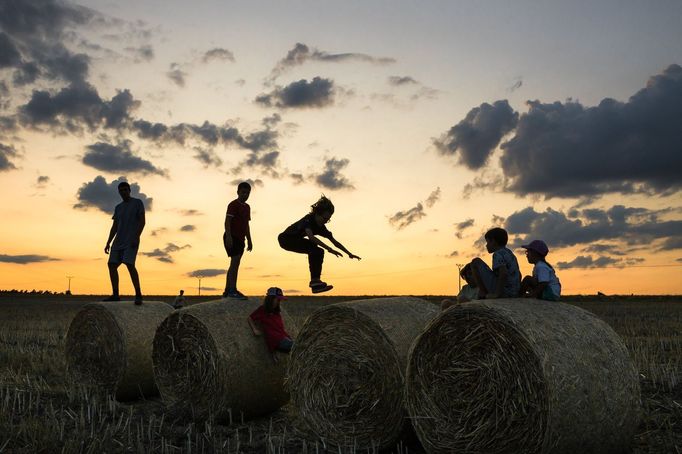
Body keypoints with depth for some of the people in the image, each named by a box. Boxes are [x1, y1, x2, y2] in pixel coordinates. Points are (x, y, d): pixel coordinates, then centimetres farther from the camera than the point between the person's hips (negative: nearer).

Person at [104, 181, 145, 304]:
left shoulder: (138, 203, 1)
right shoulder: (118, 208, 18)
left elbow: (142, 221, -7)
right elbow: (114, 227, 16)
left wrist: (136, 237, -19)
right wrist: (108, 243, 8)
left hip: (131, 241, -6)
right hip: (119, 241, 7)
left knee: (129, 264, -21)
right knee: (112, 265, -3)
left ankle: (138, 294, -16)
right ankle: (115, 295, 3)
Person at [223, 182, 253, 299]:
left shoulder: (247, 207, 19)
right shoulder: (233, 204, -7)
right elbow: (227, 221, -15)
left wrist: (249, 240, 21)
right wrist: (228, 236, -25)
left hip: (240, 239, 9)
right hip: (232, 237, -9)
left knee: (234, 264, 10)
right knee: (235, 262, -17)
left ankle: (227, 291, 16)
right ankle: (232, 290, -21)